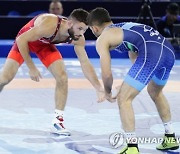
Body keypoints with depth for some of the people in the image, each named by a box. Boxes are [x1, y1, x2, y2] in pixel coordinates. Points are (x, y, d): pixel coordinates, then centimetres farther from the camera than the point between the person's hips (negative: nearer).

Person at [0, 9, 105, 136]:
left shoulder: (78, 39, -23)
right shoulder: (49, 25, -42)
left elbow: (85, 63, -14)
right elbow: (21, 40, -35)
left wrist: (99, 89, -20)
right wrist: (31, 68, -31)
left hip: (45, 44, 5)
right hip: (25, 40, -4)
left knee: (62, 78, -11)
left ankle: (58, 121, -3)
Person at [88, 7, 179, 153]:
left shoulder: (102, 39, 13)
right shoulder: (126, 27, 35)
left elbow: (107, 74, 10)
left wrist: (108, 92, 29)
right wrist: (127, 86, 51)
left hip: (151, 54, -8)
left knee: (123, 99, 3)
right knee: (155, 92, 33)